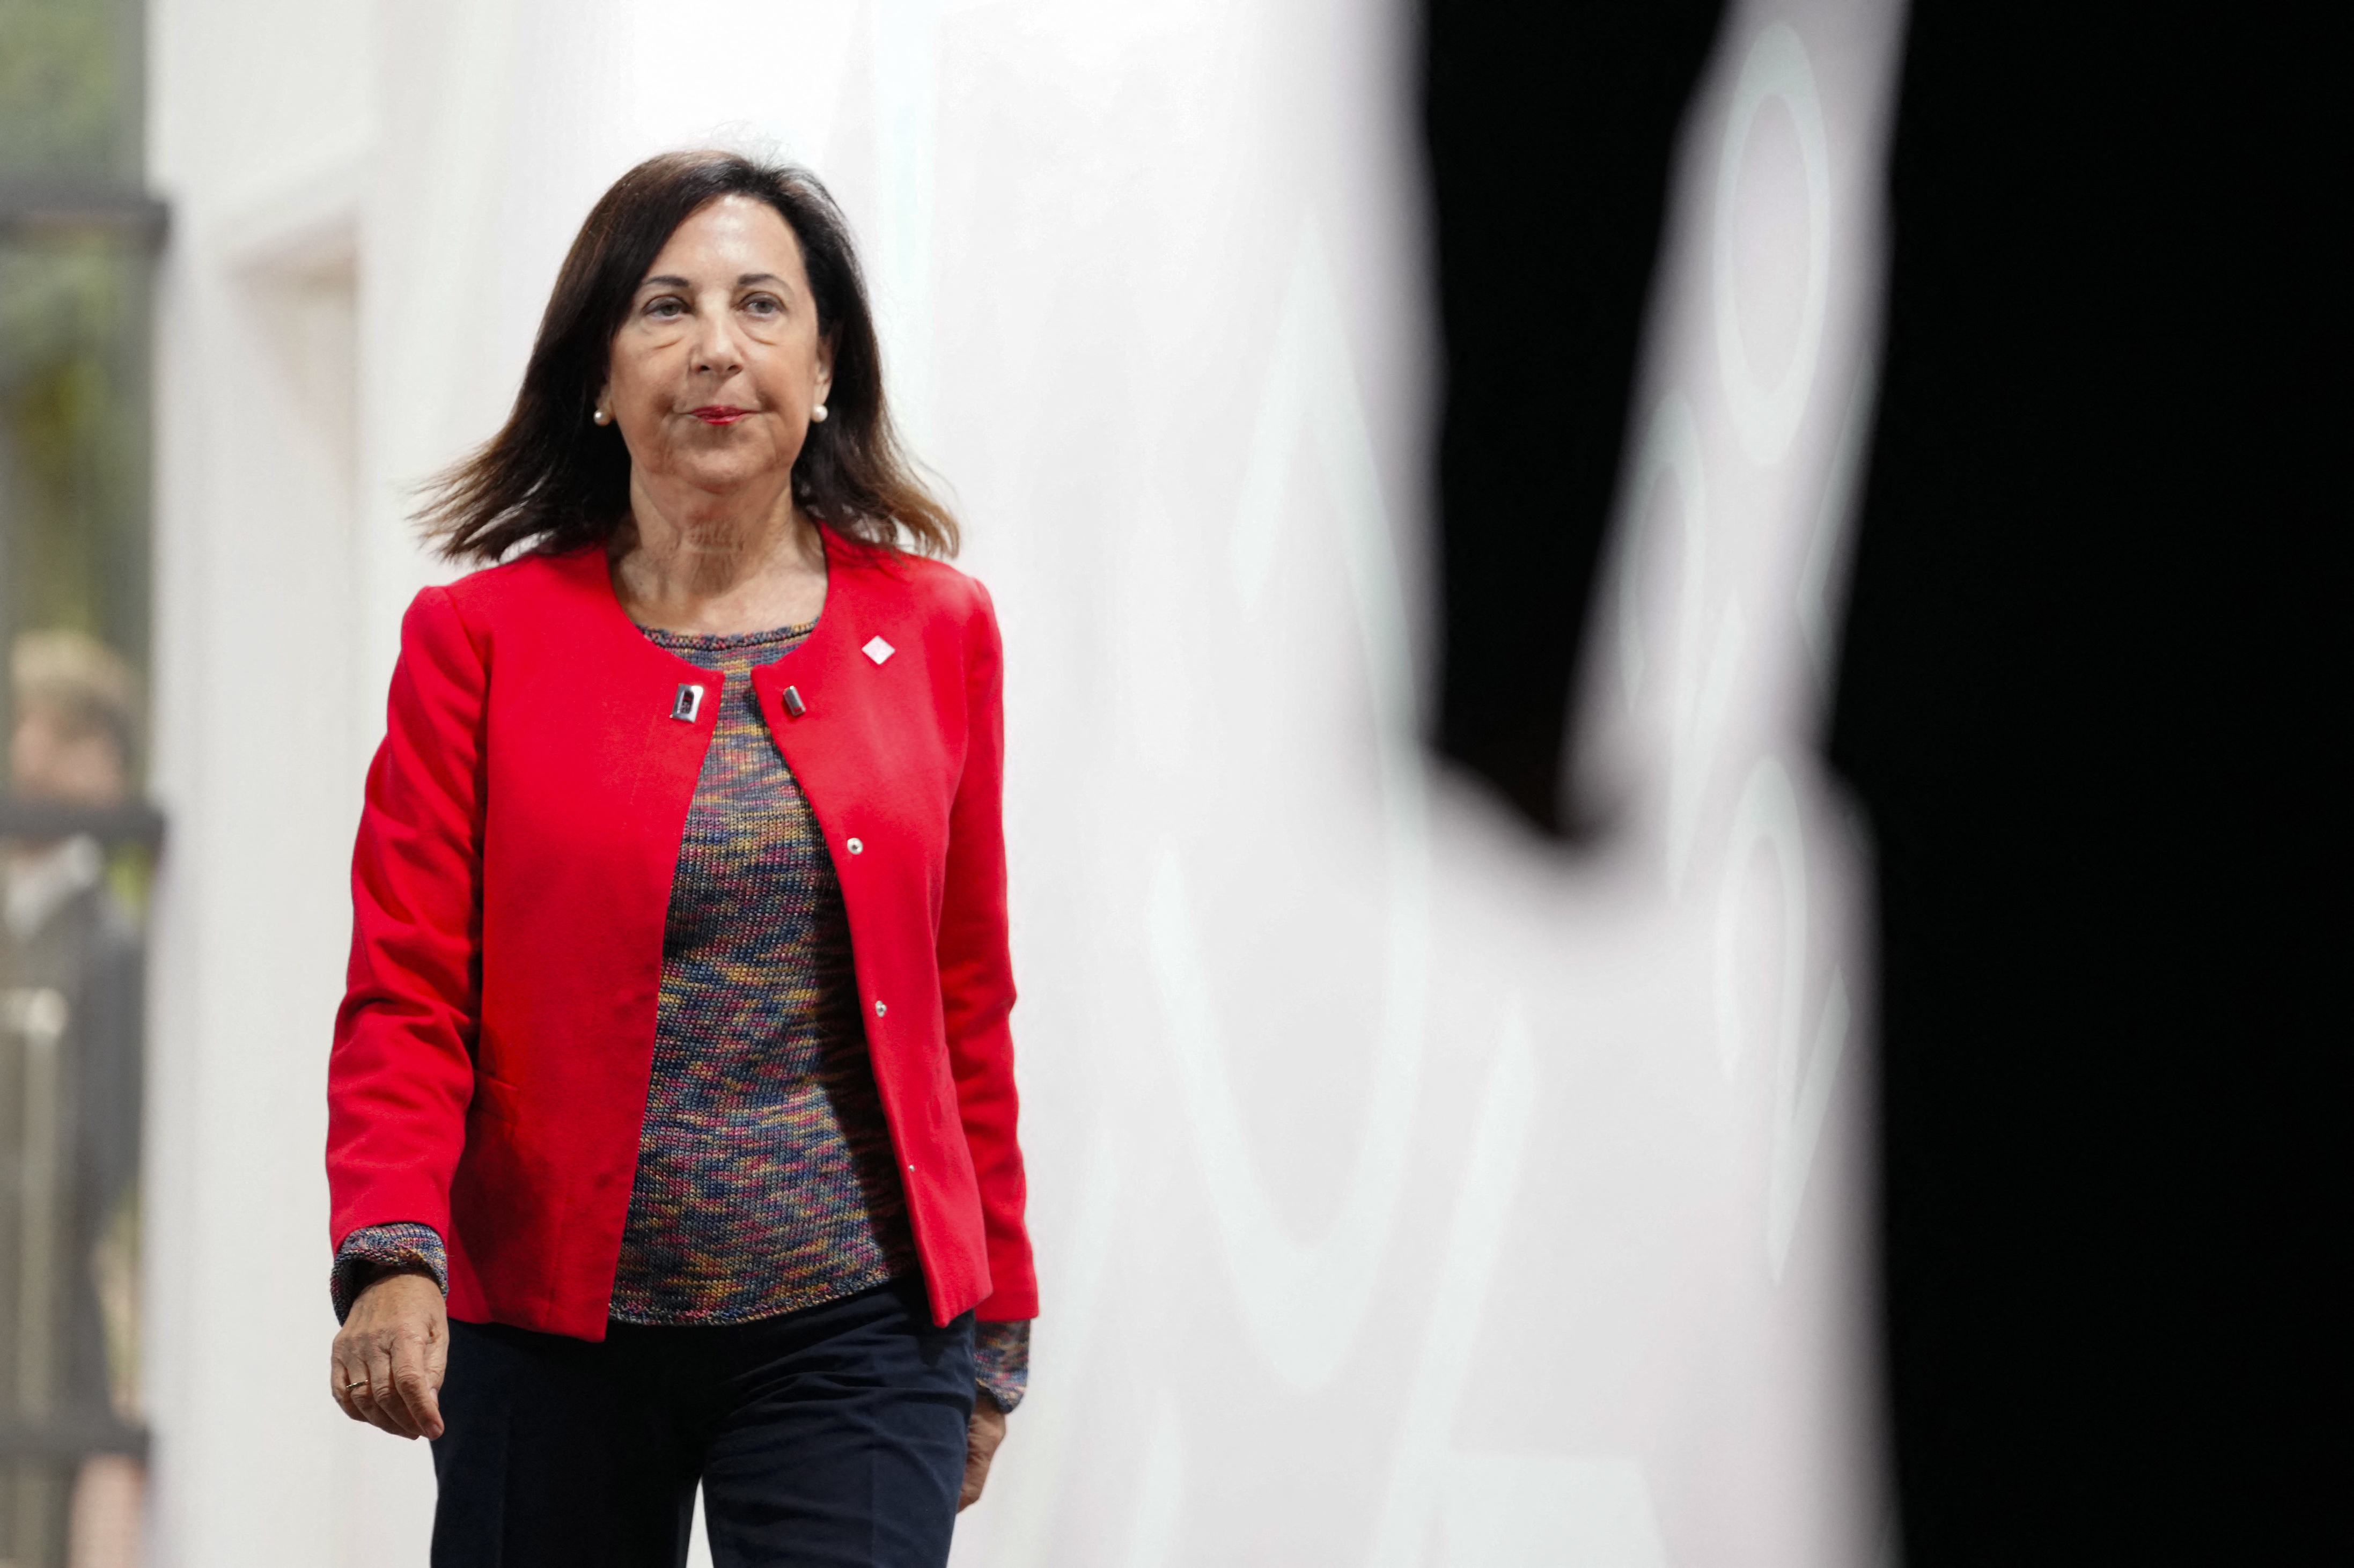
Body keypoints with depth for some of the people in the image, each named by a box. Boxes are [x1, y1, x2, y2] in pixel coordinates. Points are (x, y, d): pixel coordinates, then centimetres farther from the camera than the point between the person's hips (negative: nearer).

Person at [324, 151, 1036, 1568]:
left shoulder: (936, 628, 6)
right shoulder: (480, 639, 2)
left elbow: (968, 1001, 11)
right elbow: (405, 994, -2)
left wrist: (992, 1336, 13)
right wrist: (394, 1257, -19)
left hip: (851, 1332, 0)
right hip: (548, 1332, 0)